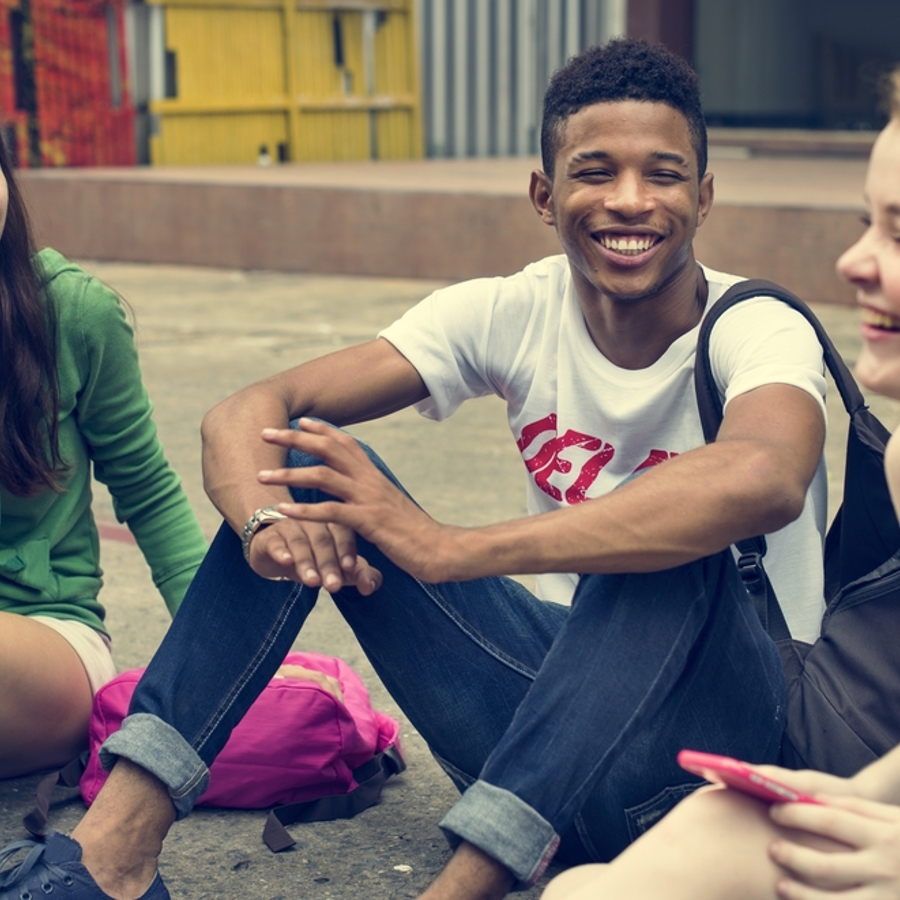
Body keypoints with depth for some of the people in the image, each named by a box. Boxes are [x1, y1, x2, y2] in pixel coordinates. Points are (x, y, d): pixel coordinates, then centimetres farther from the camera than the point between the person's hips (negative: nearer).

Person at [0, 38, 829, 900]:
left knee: (672, 537, -35)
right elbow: (247, 409, -10)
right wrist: (270, 523, -35)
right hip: (559, 687, 4)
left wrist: (448, 549, -43)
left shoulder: (757, 329, -16)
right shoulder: (512, 314, -4)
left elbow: (765, 479, -42)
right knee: (306, 456, -11)